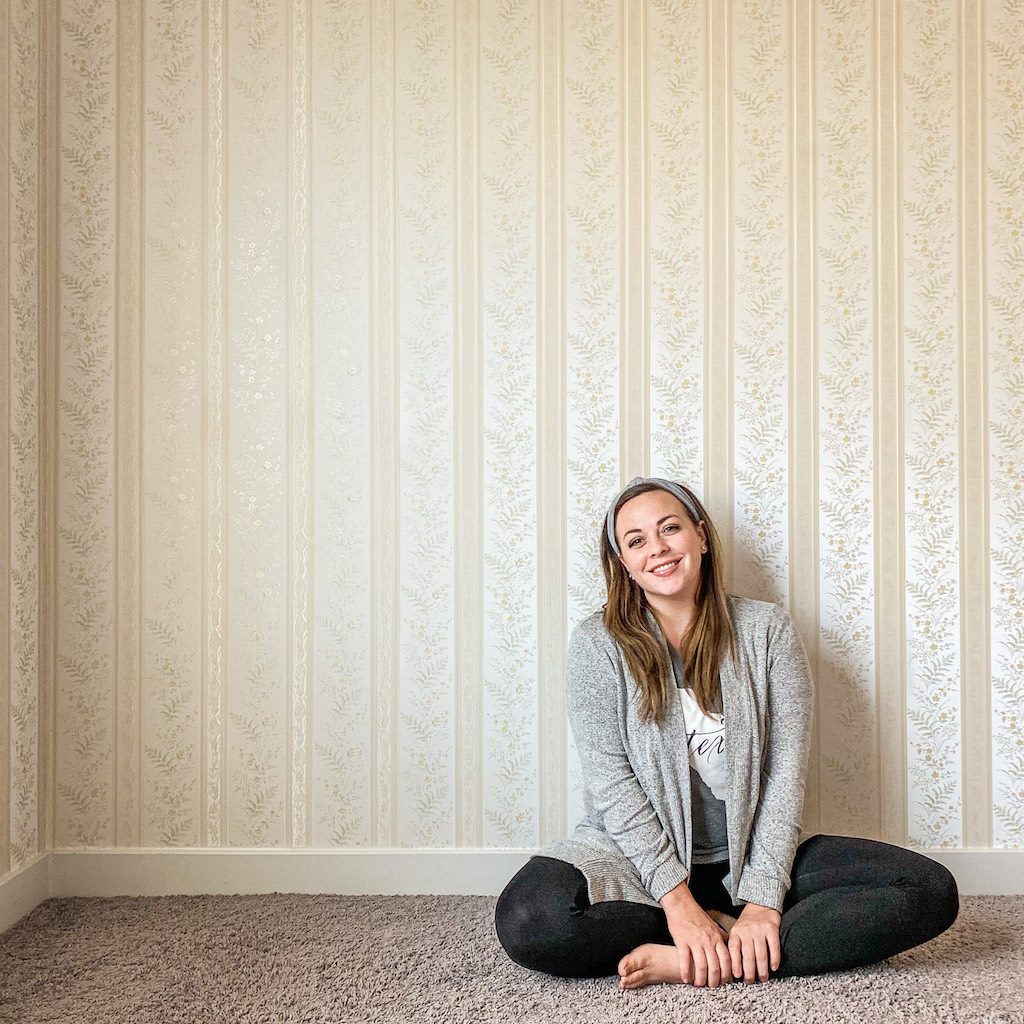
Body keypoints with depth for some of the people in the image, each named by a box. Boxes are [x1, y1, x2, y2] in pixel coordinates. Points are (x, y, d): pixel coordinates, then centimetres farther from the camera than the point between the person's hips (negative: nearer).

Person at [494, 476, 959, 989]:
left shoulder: (767, 630, -1)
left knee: (931, 891, -18)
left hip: (751, 856, 2)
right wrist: (678, 900, -19)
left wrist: (762, 900, -16)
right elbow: (610, 781, -10)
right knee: (528, 919, -32)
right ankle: (725, 932, -12)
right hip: (637, 857, -1)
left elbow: (786, 772, -6)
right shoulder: (597, 643, -4)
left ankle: (693, 961, -22)